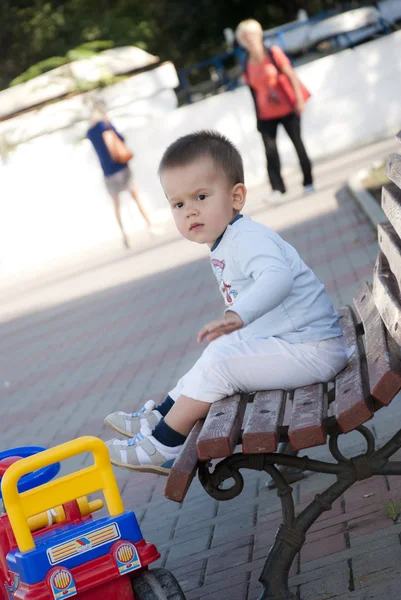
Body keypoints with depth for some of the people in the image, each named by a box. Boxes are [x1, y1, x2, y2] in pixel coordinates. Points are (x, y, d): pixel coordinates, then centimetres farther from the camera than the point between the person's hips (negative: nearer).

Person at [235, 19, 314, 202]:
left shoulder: (273, 53, -4)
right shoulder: (248, 65, 3)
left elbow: (290, 75, -5)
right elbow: (254, 90, 9)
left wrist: (299, 98, -11)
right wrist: (258, 117, 9)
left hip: (287, 109, -2)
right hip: (266, 116, 2)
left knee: (297, 143, 7)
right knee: (270, 150, -9)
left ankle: (308, 183, 20)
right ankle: (277, 189, -5)